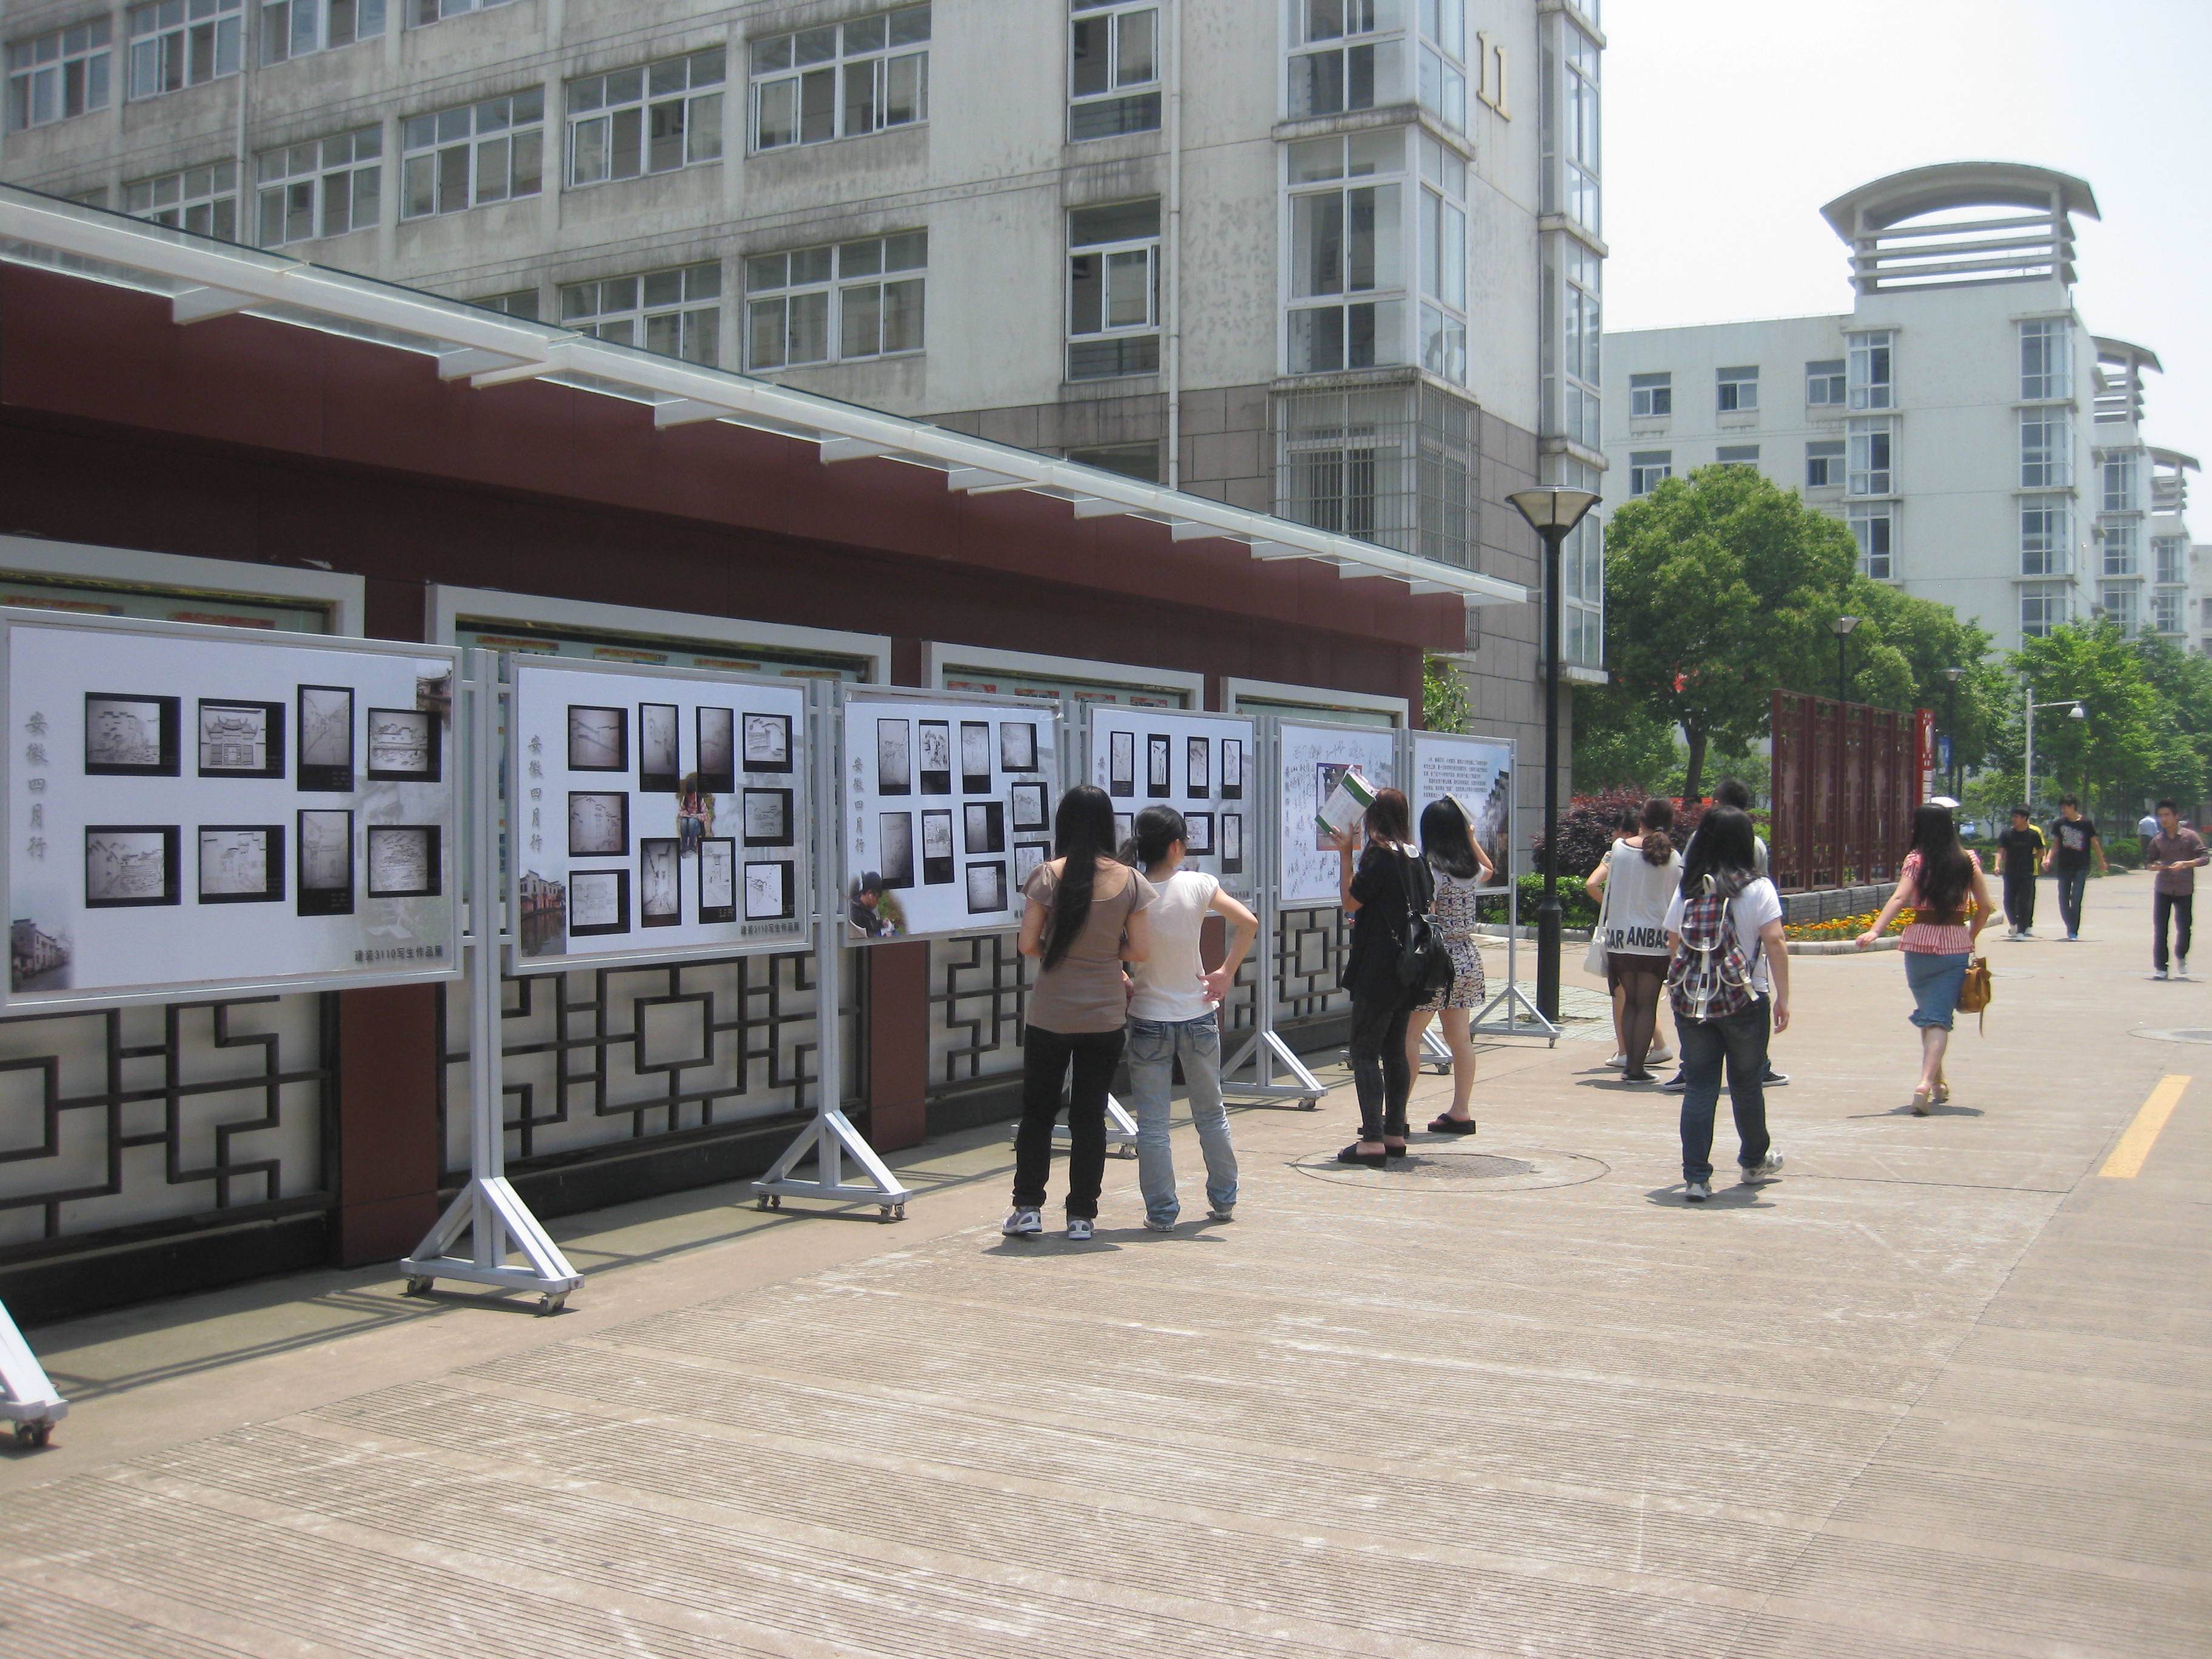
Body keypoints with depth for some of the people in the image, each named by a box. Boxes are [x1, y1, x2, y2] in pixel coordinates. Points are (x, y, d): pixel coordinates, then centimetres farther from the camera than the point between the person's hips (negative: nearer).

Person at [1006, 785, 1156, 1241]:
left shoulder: (1048, 876, -10)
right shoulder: (1130, 881, -4)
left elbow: (1027, 944, -10)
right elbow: (1140, 950, -4)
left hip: (1050, 1014, -1)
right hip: (1106, 1015, 2)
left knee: (1037, 1110, 13)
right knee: (1090, 1115, 10)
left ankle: (1028, 1207, 13)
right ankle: (1082, 1215, 13)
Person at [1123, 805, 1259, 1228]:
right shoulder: (1198, 885, -9)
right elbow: (1248, 923, -11)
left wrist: (1125, 985, 1)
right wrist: (1226, 973, -3)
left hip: (1148, 1020, -1)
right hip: (1197, 1016, 2)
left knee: (1152, 1122, 6)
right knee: (1211, 1113, 18)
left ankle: (1161, 1211, 9)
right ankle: (1223, 1200, 27)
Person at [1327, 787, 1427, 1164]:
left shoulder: (1378, 854, -13)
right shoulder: (1415, 857, 11)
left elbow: (1350, 902, -10)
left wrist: (1346, 855, -5)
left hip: (1378, 970, -8)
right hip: (1409, 970, 8)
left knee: (1365, 1052, -4)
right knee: (1395, 1050, 13)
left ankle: (1372, 1140, -8)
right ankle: (1395, 1134, 16)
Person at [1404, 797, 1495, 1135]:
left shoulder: (1429, 869, -14)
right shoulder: (1471, 869, 7)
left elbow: (1423, 918, -20)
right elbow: (1489, 870, 32)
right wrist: (1472, 839, 27)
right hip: (1466, 958, 7)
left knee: (1409, 1034, -3)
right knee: (1460, 1036, 10)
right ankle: (1460, 1112, 14)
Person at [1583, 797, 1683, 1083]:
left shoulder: (1619, 848, 0)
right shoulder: (1673, 857, -3)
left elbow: (1591, 885, 1)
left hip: (1621, 934, 2)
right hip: (1655, 937, -2)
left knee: (1629, 1000, 16)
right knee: (1647, 1004, 5)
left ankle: (1630, 1062, 16)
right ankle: (1637, 1069, 3)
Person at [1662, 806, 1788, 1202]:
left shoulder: (1687, 888, 3)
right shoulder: (1757, 888, -6)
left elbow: (1673, 942, 7)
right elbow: (1774, 942, -11)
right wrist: (1782, 997, -7)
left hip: (1690, 1001, 2)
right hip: (1744, 1001, -2)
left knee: (1699, 1087, 4)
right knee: (1746, 1084, 16)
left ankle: (1695, 1178, -1)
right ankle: (1754, 1161, 35)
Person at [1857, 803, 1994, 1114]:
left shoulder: (1917, 859, -3)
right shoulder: (1968, 861, 4)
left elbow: (1899, 899, -18)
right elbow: (1985, 906, 4)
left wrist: (1874, 931, -27)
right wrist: (1971, 939, 18)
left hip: (1920, 943, 0)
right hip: (1956, 944, 1)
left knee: (1927, 1014, 18)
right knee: (1939, 1017, -2)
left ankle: (1938, 1082, 29)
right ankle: (1926, 1081, -21)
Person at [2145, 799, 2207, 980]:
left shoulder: (2190, 836, -2)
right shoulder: (2157, 840, 7)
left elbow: (2204, 858, -6)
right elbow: (2149, 861, 14)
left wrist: (2186, 864, -22)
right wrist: (2154, 866, -9)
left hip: (2185, 890, -2)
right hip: (2162, 889, 2)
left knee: (2184, 928, 1)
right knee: (2159, 929, -4)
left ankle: (2181, 958, 30)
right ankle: (2160, 967, 1)